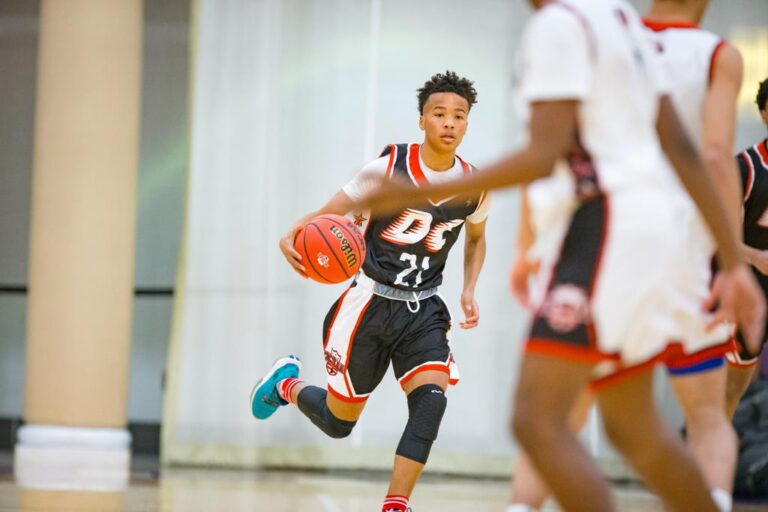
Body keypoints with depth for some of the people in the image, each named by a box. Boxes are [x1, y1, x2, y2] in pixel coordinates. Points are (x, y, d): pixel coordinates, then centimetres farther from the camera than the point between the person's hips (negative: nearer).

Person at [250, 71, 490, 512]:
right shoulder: (389, 168, -13)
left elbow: (476, 239, 20)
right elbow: (329, 215, -11)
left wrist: (470, 291, 4)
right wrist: (292, 237, -32)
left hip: (423, 311, 3)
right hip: (371, 304, -3)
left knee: (431, 400, -25)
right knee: (338, 422, 8)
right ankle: (286, 384, 42)